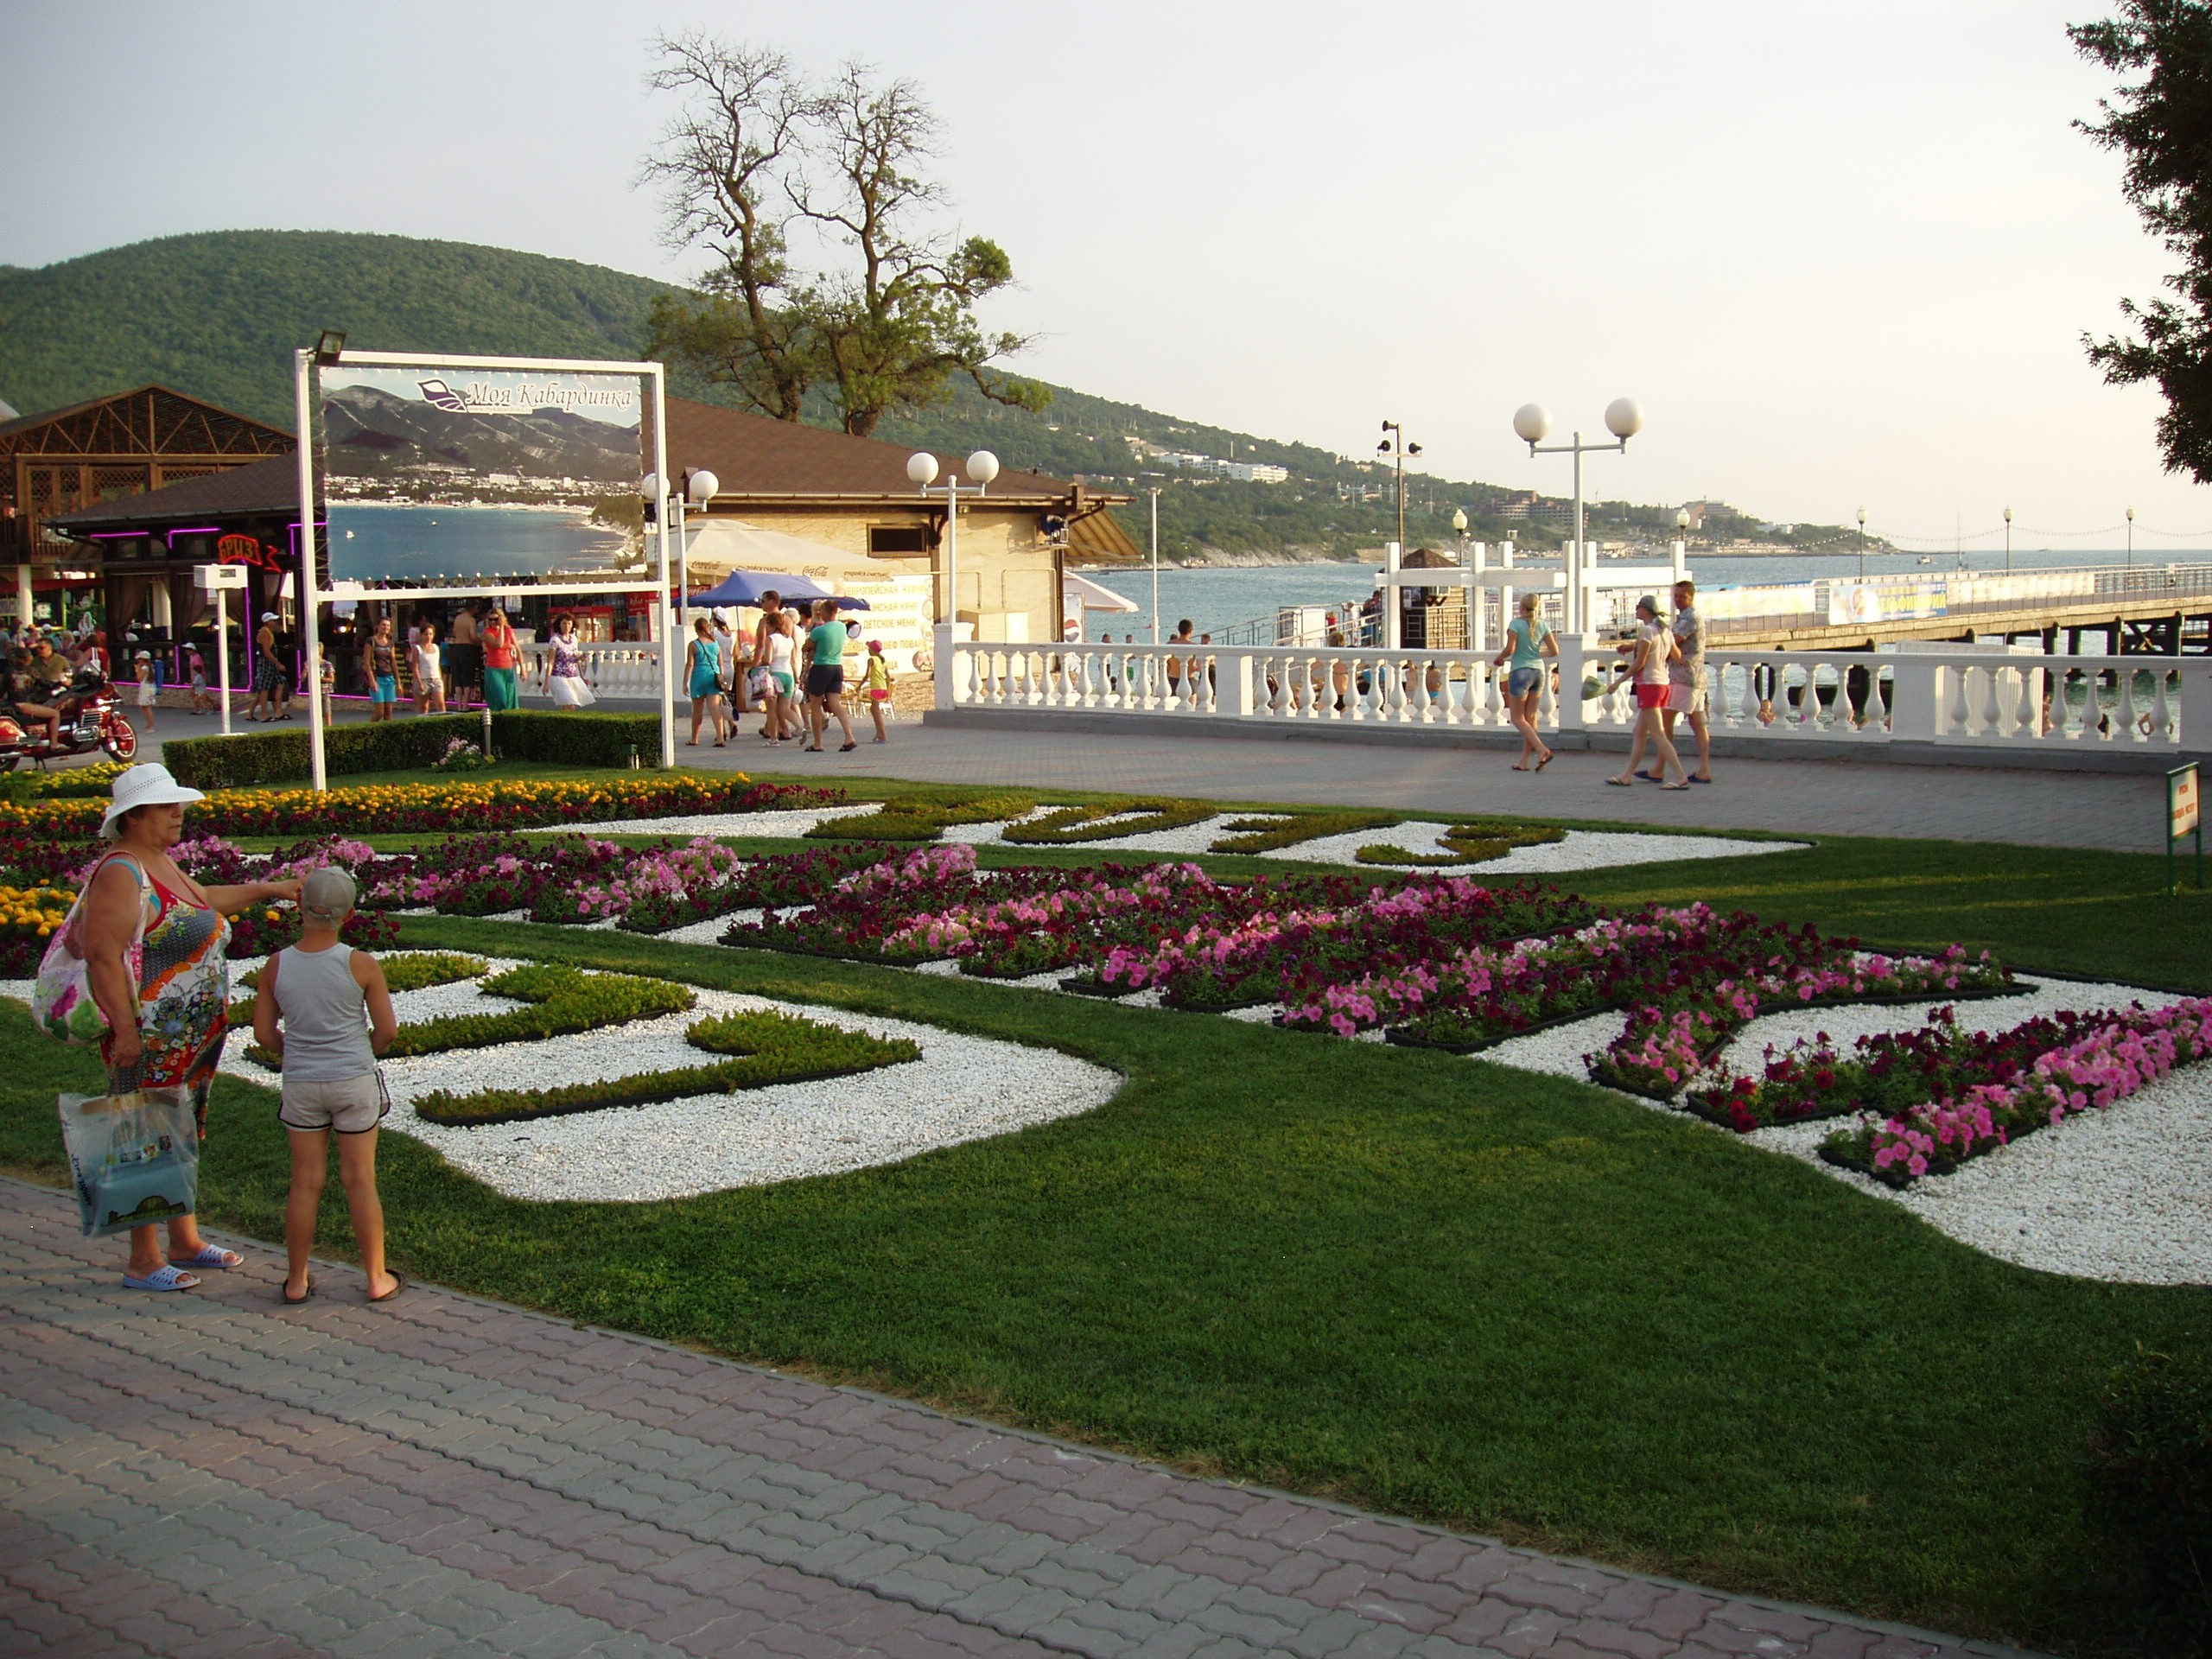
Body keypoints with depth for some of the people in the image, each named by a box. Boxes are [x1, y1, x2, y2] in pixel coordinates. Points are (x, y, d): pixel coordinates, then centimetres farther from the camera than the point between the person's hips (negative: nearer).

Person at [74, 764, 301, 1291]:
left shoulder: (161, 863, 12)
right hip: (149, 1037, -10)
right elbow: (103, 955, -23)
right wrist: (125, 1029, -26)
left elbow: (202, 902, 33)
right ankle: (144, 1263, 4)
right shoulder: (120, 873, -18)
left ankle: (185, 1242, 30)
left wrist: (267, 890, 35)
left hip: (192, 1035, 10)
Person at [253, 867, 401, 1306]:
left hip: (300, 1084, 2)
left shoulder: (276, 966, -6)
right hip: (355, 1081, -2)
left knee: (305, 1182, 11)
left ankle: (296, 1281, 20)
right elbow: (387, 1030, -7)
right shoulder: (361, 965, -13)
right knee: (360, 1180, 7)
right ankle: (376, 1278, 17)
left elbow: (264, 1033, 1)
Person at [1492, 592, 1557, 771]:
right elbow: (1554, 651, 3)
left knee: (1517, 718, 3)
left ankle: (1542, 749, -16)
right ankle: (1524, 761, 11)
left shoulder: (1516, 624, -9)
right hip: (1538, 671, 5)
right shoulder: (1543, 625, 5)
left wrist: (1499, 658, 2)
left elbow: (1510, 649, -18)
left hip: (1520, 672, -5)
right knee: (1531, 717, 10)